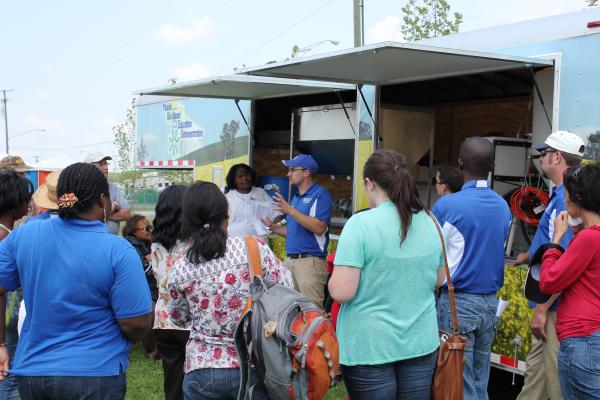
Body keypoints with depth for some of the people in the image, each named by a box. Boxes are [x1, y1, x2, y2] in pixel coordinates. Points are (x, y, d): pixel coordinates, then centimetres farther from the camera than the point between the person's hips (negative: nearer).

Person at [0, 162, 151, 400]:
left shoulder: (24, 235, -4)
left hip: (29, 371, 4)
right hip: (94, 375, -4)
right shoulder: (118, 251, -16)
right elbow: (136, 325, -15)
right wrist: (117, 345, 6)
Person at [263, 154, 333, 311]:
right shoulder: (296, 197, 18)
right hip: (290, 259, 9)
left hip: (310, 260, -8)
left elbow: (319, 228, -20)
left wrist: (291, 210, -19)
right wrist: (272, 226, 8)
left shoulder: (321, 194, -7)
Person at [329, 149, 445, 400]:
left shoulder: (361, 224, -17)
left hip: (369, 347, -4)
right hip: (421, 343, 5)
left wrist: (337, 271, 1)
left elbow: (340, 292, -19)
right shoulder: (431, 223, 1)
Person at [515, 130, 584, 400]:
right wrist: (531, 255, 21)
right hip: (551, 304, 10)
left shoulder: (565, 198, -19)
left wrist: (542, 308, -23)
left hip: (556, 308, -10)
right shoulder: (560, 195, 12)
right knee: (535, 371, 20)